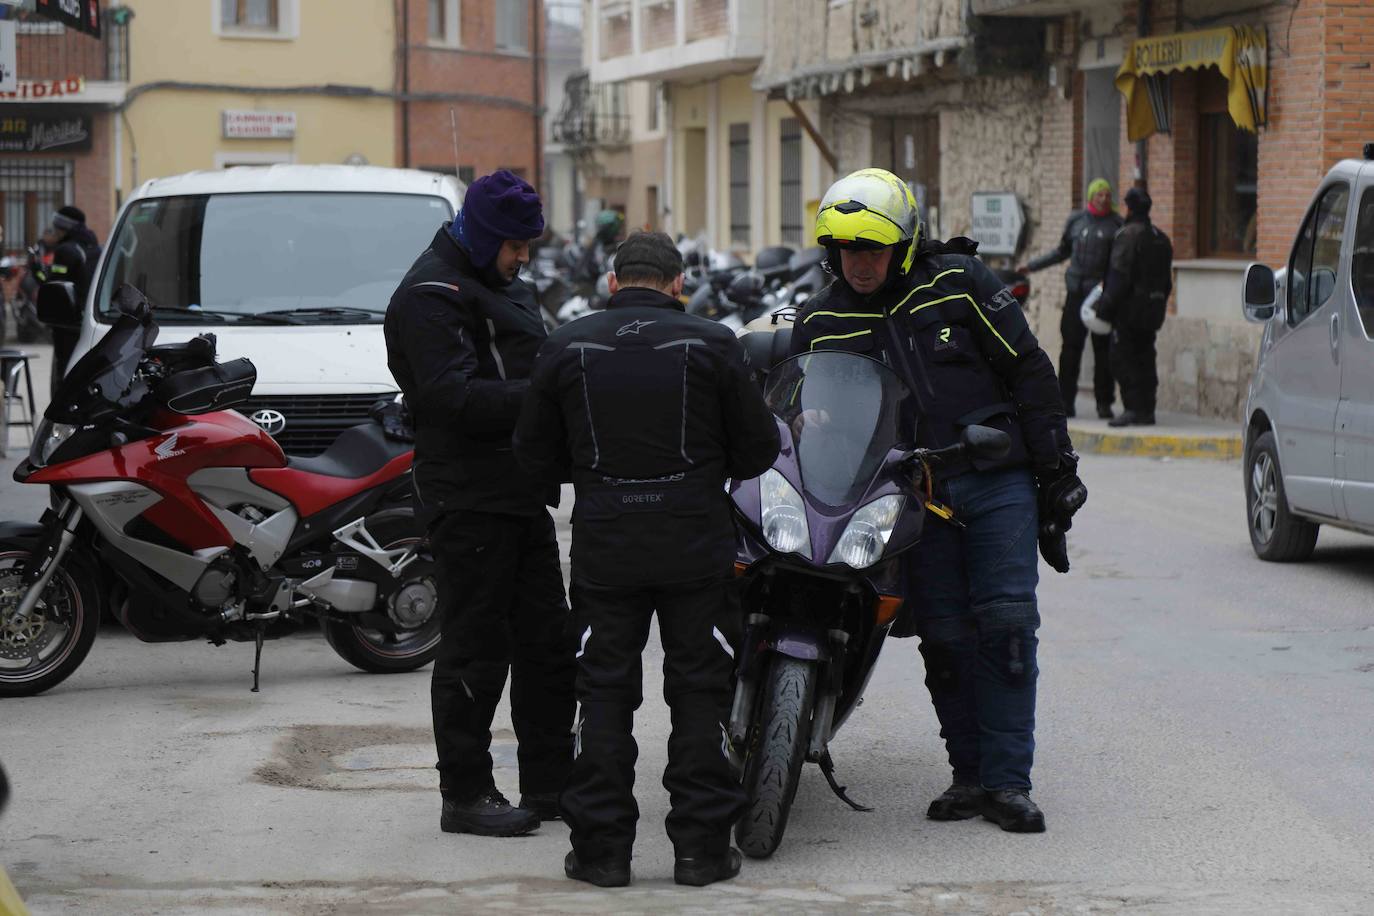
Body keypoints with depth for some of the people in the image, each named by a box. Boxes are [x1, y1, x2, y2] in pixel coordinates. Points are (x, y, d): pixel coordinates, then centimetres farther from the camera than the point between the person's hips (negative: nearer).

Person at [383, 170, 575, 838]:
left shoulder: (502, 288, 19)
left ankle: (550, 782, 22)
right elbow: (455, 396, -24)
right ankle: (465, 795, 2)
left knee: (546, 645, 13)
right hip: (470, 500, -10)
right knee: (475, 652, -5)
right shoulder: (431, 295, -13)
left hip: (522, 499, 10)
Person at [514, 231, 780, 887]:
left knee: (605, 692, 7)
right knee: (698, 691, 6)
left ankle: (601, 845, 6)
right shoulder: (712, 345, -2)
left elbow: (535, 456, 8)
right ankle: (701, 845, 6)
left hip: (603, 543, 1)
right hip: (695, 539, -1)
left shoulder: (565, 348, 2)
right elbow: (757, 450, 3)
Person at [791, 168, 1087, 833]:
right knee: (944, 636, 0)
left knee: (1005, 623, -8)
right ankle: (970, 773, 10)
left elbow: (1029, 370, 3)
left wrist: (1056, 467, 0)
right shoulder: (821, 323, 7)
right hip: (916, 497, 2)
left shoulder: (959, 283, 0)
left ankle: (1008, 779, -5)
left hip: (997, 481, -2)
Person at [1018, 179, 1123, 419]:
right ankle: (1066, 401, 6)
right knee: (1071, 345, 0)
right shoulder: (1076, 220, 9)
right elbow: (1062, 251, 21)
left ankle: (1104, 402, 5)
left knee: (1103, 347, -2)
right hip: (1076, 290, 2)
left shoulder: (1116, 224, 1)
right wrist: (1031, 266, 19)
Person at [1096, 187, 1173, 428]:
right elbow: (1167, 280, 18)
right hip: (1153, 308, 8)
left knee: (1123, 358, -5)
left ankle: (1133, 408, -12)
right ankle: (1147, 410, 11)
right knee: (1145, 358, 11)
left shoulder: (1128, 235, -13)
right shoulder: (1161, 238, 14)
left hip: (1129, 308, -8)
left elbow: (1119, 276, -19)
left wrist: (1105, 306, -15)